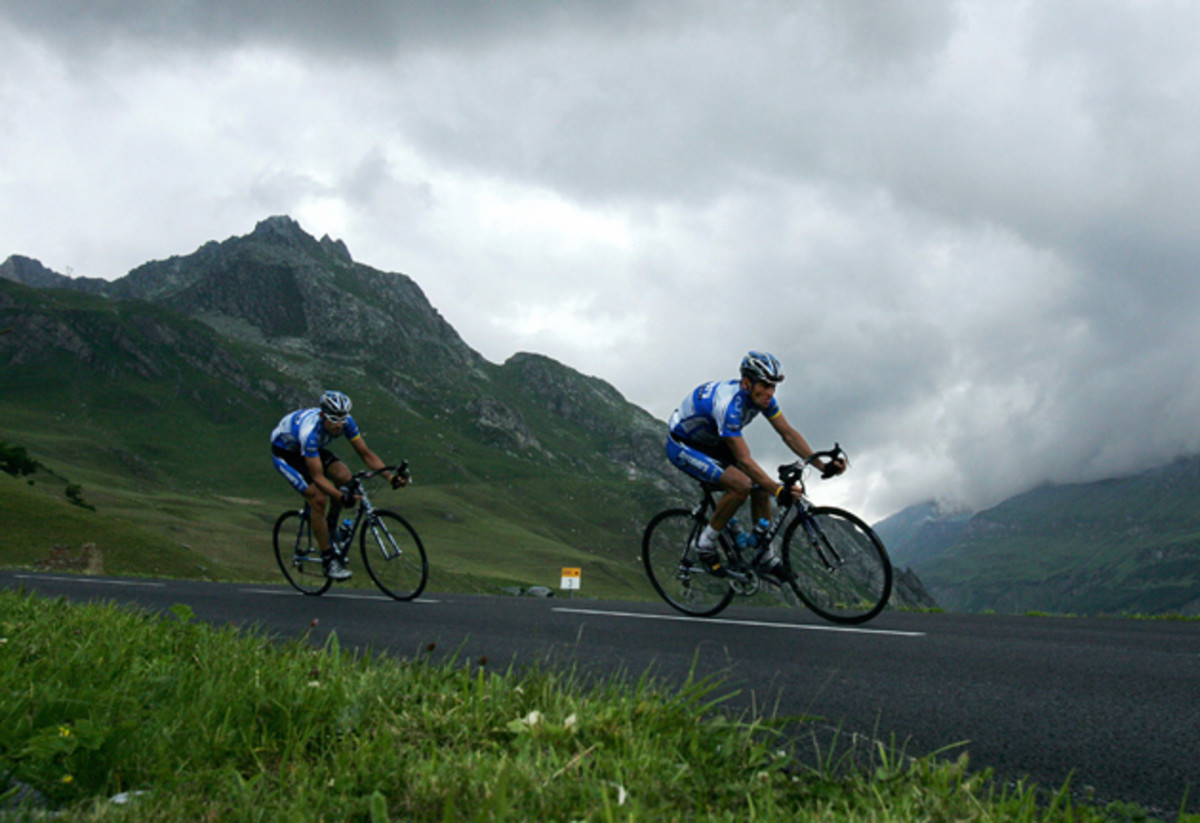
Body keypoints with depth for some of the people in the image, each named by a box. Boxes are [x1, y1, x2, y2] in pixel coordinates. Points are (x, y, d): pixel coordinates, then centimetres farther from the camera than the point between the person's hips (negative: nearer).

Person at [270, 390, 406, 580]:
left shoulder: (345, 422, -24)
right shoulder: (310, 431, -41)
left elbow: (366, 454, -17)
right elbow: (318, 477, -38)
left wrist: (391, 476, -29)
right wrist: (341, 497, -52)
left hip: (311, 448, 6)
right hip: (284, 452, -6)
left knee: (344, 476, -21)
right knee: (318, 499, -21)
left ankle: (331, 527, 1)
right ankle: (328, 561, -9)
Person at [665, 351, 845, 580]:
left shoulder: (761, 396, -12)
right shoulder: (729, 404, -37)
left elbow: (788, 432, -10)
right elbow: (744, 459, -39)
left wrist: (822, 465, -19)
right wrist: (778, 490, -46)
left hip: (712, 442, 9)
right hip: (683, 446, -8)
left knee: (761, 485, -4)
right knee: (741, 484, -27)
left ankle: (766, 559, 6)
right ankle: (705, 543, -9)